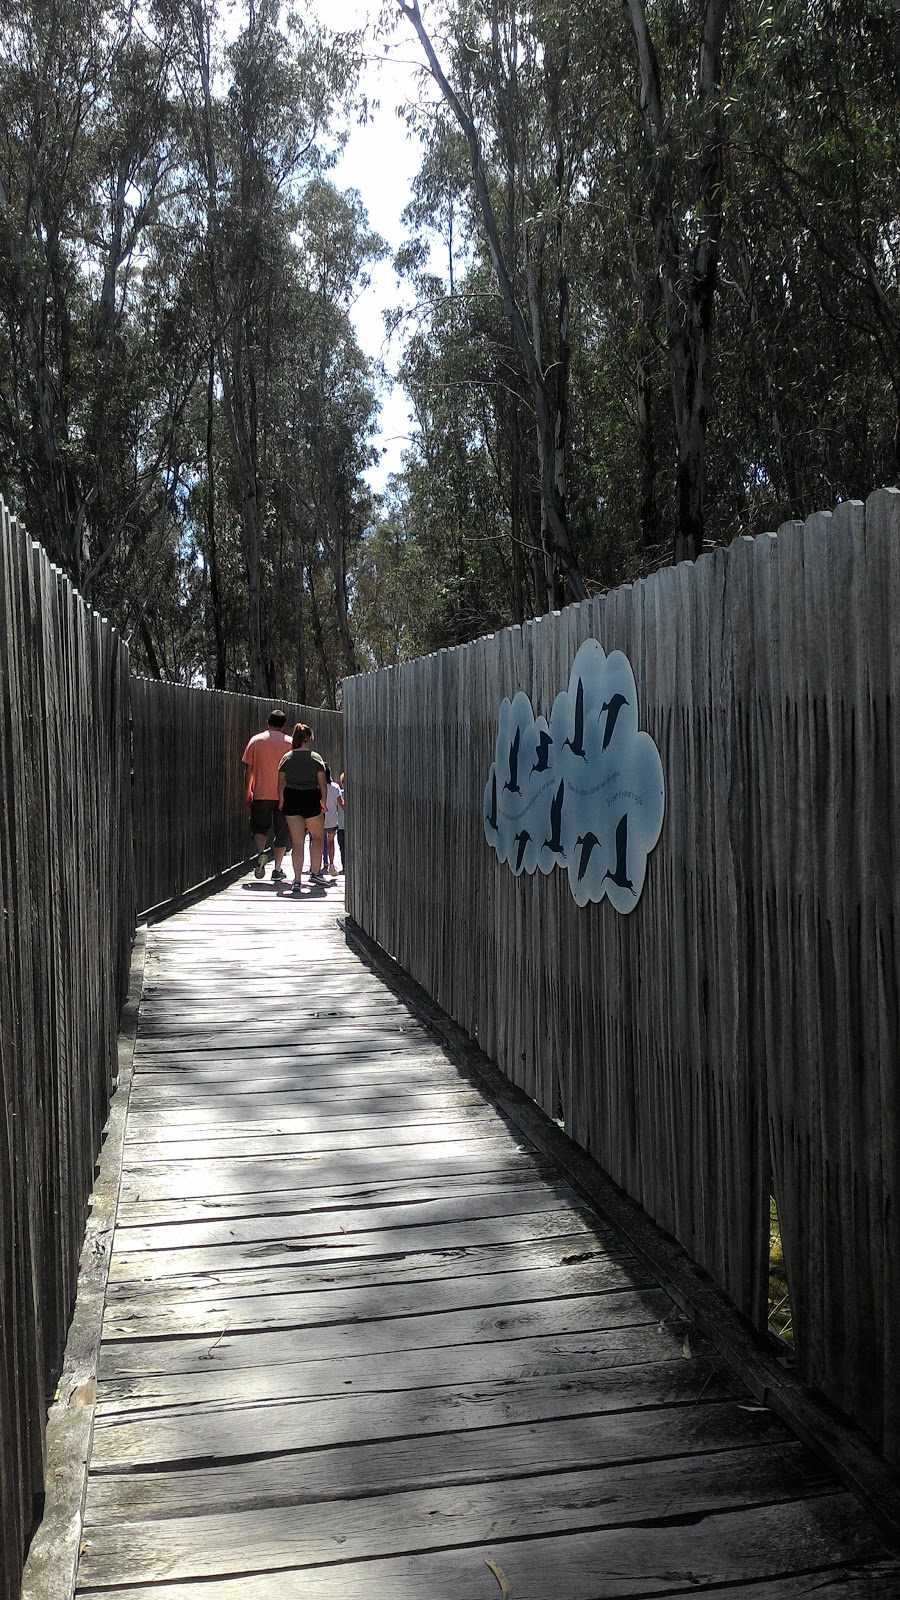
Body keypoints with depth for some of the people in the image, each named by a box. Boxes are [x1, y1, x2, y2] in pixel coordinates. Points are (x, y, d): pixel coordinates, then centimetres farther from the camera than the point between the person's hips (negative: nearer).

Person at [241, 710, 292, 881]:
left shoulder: (255, 740, 2)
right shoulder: (289, 743, 0)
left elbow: (249, 769, 2)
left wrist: (247, 792, 10)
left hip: (261, 794, 0)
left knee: (259, 827, 13)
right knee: (282, 831, 8)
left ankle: (260, 853, -15)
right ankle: (277, 869, 6)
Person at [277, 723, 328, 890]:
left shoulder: (286, 758, 2)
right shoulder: (316, 757, -4)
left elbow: (281, 783, 3)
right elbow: (322, 783, -4)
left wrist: (281, 801, 14)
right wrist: (323, 800, 7)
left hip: (291, 800, 2)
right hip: (311, 799, -2)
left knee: (297, 841, 4)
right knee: (318, 836, 18)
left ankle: (297, 880, -2)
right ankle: (315, 872, 16)